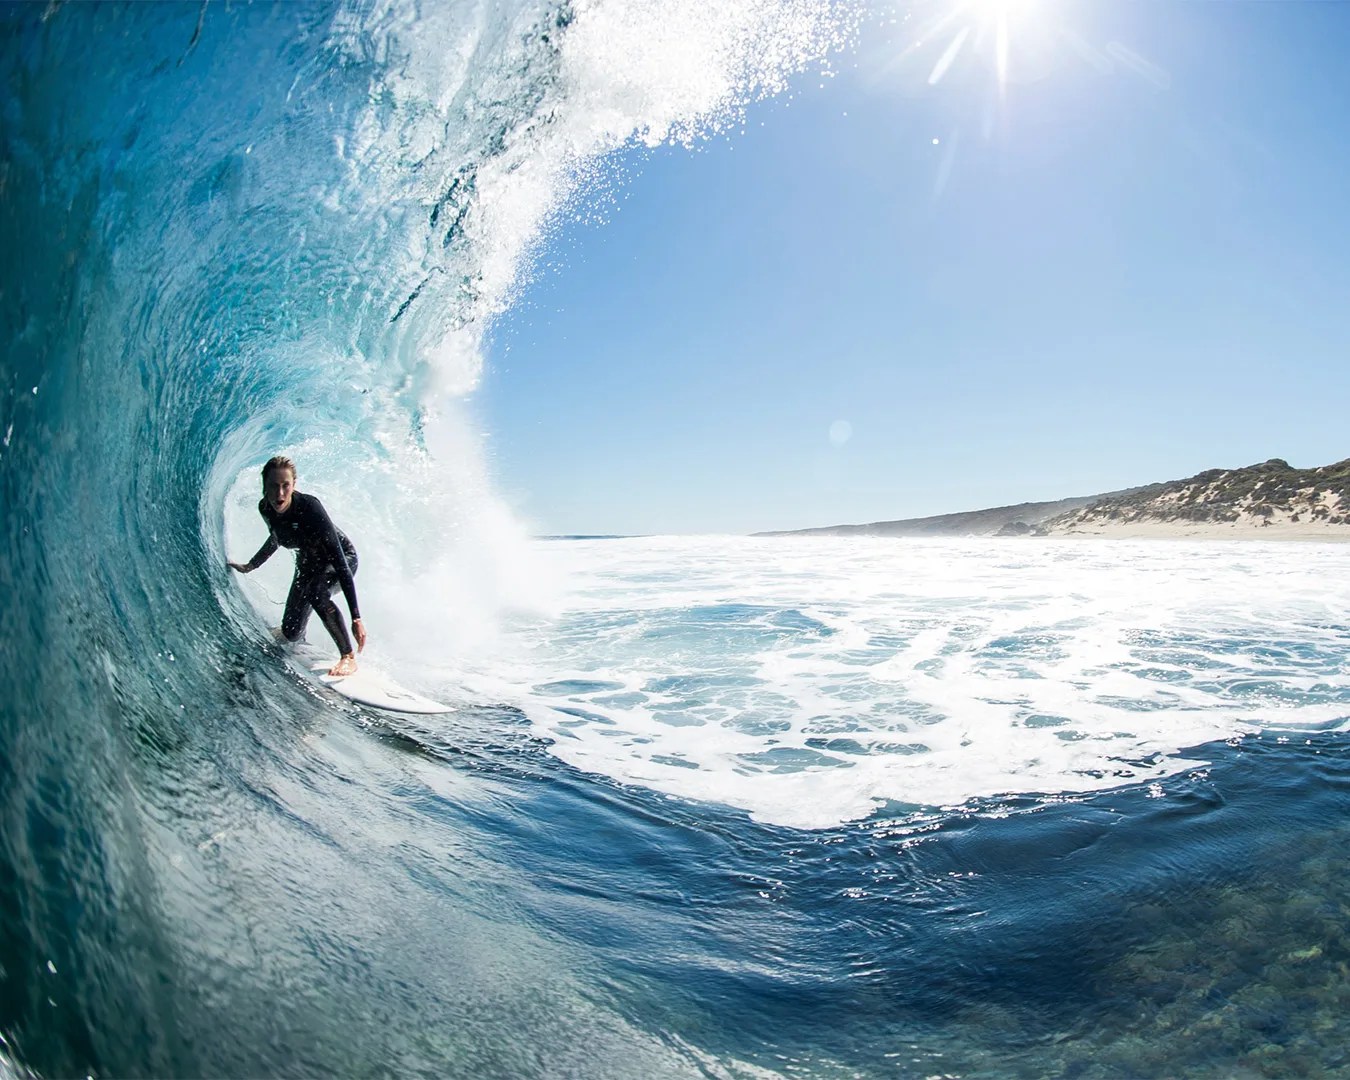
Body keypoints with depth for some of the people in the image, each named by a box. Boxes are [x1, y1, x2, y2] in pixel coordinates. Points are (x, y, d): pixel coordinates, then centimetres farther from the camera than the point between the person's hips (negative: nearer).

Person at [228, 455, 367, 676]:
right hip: (307, 563, 6)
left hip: (343, 558, -6)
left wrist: (356, 618, -42)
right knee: (291, 634, 4)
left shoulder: (309, 507, -35)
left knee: (316, 593, -38)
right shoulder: (265, 509, -17)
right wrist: (250, 566, 20)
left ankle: (349, 658, -23)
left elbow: (340, 562, -37)